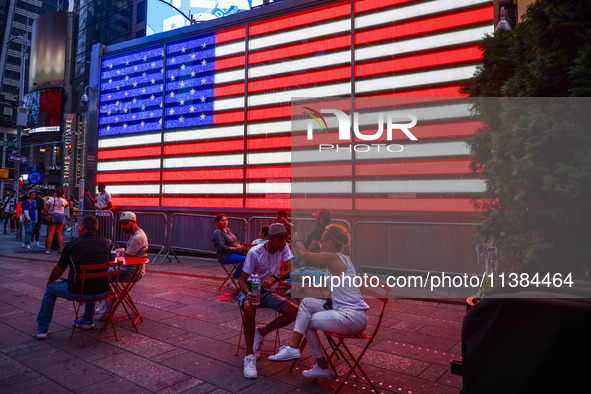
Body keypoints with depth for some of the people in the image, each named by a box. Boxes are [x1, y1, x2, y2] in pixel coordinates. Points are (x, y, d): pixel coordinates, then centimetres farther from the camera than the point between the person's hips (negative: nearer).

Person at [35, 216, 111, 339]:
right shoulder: (105, 243, 6)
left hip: (78, 293, -3)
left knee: (51, 289, 25)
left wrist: (49, 281, 32)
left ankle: (42, 329, 31)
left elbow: (58, 270, 8)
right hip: (102, 292, 4)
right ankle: (88, 320, 43)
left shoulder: (72, 244, -2)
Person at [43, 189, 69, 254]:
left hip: (52, 216, -3)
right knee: (60, 234, 6)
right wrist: (64, 197, 25)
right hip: (61, 216, 3)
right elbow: (67, 204, 28)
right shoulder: (64, 200, 4)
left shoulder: (51, 199, -4)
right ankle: (61, 249, 5)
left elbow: (45, 209, -6)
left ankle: (48, 250, 0)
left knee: (50, 234, -2)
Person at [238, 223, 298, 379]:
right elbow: (242, 279, -16)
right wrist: (248, 294, -38)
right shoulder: (254, 253, -20)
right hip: (250, 290, -4)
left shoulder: (284, 248, -8)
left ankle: (261, 333, 1)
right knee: (249, 307, -40)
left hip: (267, 292, 4)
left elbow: (290, 271, -18)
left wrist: (275, 277, -39)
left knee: (295, 312, -17)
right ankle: (250, 356, -27)